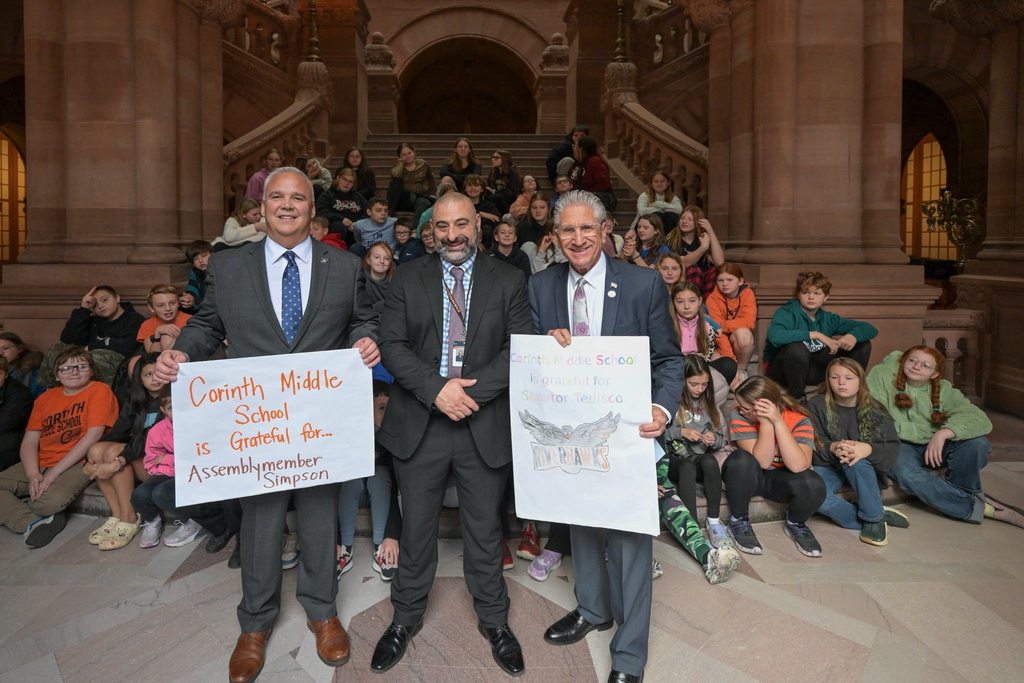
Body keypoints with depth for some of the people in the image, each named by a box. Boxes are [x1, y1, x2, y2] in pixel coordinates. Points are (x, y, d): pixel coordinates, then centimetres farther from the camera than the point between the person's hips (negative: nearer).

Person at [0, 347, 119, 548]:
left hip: (77, 462, -6)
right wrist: (33, 475, -13)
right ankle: (33, 522, -17)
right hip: (41, 463, 6)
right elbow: (29, 441, 7)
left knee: (53, 499, -33)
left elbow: (93, 436, -12)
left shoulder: (99, 391, -2)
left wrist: (54, 472, -15)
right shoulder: (46, 398, 15)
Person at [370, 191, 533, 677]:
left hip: (486, 425, 0)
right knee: (416, 527, 15)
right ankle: (406, 616, 36)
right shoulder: (407, 279, 4)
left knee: (485, 528, 14)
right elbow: (391, 345, -4)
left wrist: (471, 389, -17)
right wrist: (437, 390, -18)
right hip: (419, 424, 1)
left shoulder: (508, 282, 2)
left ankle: (493, 619, 35)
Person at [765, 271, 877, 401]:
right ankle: (795, 397, -17)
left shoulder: (827, 318, 2)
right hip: (780, 369, -5)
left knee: (862, 343, 1)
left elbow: (870, 329, 4)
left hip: (813, 370, 6)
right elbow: (774, 336, -40)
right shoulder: (787, 312, -17)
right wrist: (816, 335, -34)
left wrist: (853, 335, -20)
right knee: (797, 347, -40)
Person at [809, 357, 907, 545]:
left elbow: (893, 447, -8)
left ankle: (874, 518, -18)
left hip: (865, 468, 0)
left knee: (857, 459, -38)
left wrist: (868, 449, -31)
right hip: (828, 466, 0)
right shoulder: (817, 406, -2)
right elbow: (811, 444, -8)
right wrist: (832, 448, -30)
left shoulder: (875, 410, 0)